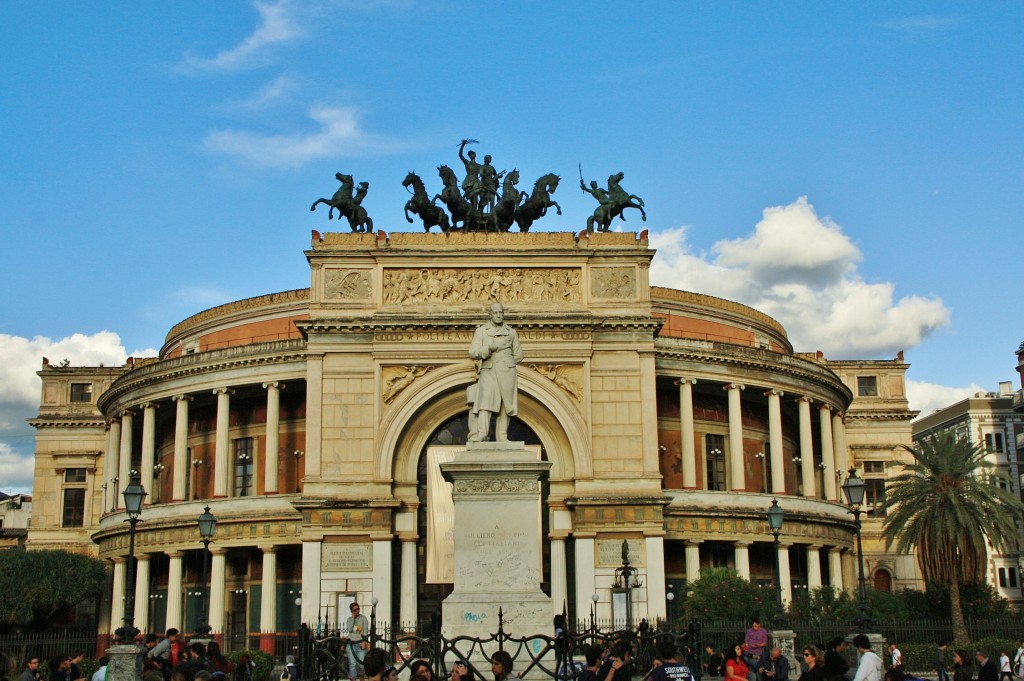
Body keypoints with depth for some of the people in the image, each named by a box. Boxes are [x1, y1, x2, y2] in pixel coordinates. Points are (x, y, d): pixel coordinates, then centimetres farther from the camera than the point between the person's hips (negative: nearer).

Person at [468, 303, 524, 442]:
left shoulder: (511, 332, 14)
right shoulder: (481, 330, 7)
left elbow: (518, 355, 19)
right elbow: (473, 353, -3)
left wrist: (505, 364, 13)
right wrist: (489, 349, -18)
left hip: (507, 373, 2)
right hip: (488, 372, -2)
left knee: (506, 405, 0)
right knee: (485, 400, -19)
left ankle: (502, 437, 5)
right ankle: (480, 435, -30)